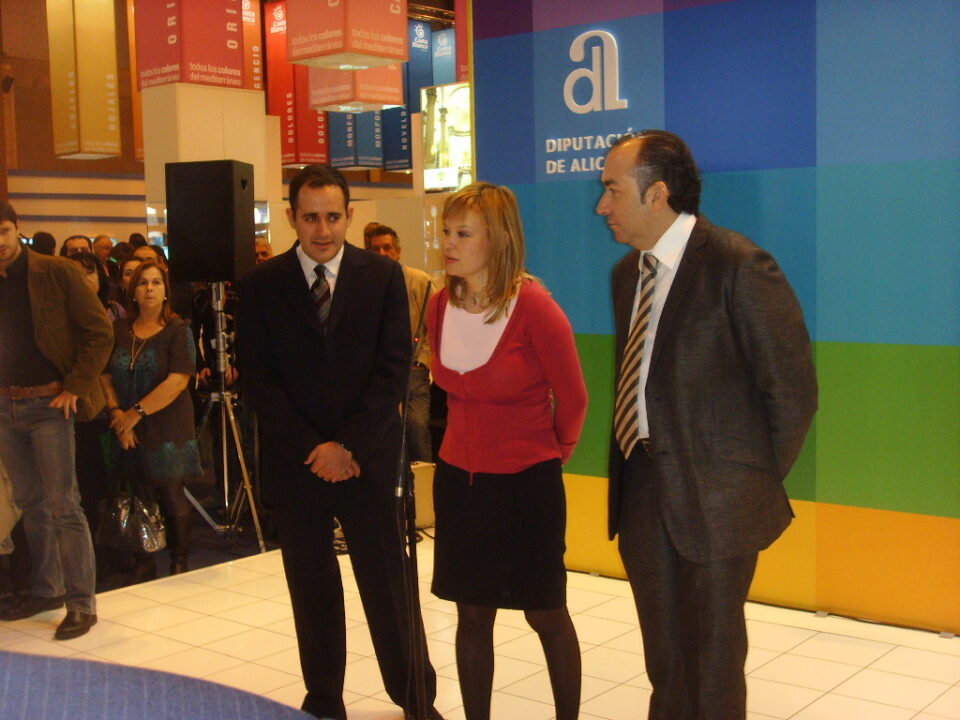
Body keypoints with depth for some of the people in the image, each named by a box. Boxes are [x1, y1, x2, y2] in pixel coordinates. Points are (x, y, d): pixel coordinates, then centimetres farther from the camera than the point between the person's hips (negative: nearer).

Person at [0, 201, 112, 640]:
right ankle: (46, 589, 27)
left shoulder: (57, 273, -6)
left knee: (62, 504, -5)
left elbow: (99, 332, -7)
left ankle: (81, 603, 1)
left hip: (47, 404, -5)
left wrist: (75, 388, -12)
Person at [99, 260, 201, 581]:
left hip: (168, 427, -3)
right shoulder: (119, 330, 10)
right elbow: (105, 374, 7)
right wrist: (116, 410, -9)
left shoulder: (178, 330, -4)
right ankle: (144, 563, 17)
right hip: (129, 428, 4)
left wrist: (137, 412, -15)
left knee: (172, 495, 0)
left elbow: (178, 381, -14)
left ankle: (179, 562, 14)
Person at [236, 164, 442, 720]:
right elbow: (258, 380, -1)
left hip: (368, 459, -1)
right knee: (312, 591, 10)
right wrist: (311, 449, -9)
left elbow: (394, 370, -4)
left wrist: (348, 446, -11)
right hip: (294, 461, 1)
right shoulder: (261, 285, 3)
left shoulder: (383, 276, 1)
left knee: (388, 585, 5)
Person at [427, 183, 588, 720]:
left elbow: (573, 398, -6)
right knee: (472, 614, 11)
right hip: (460, 479, 5)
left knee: (546, 615, 9)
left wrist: (558, 450, 8)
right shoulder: (441, 307, -1)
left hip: (528, 481, -4)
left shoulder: (534, 307, -17)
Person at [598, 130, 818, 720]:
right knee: (664, 661, 18)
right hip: (643, 492, 7)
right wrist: (631, 470, 7)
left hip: (714, 500, -7)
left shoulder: (739, 266, -14)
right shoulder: (629, 272, 10)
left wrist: (760, 481, -4)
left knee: (712, 660, 6)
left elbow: (793, 389, -11)